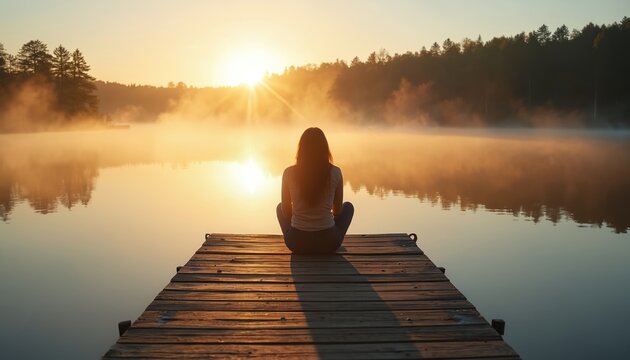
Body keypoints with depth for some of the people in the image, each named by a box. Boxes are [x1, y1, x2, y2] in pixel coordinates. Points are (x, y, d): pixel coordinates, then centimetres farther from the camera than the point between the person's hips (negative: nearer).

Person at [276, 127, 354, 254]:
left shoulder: (289, 173, -8)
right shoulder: (335, 173, -8)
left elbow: (286, 210, 4)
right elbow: (338, 210, 4)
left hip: (297, 243, 1)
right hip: (328, 244, 0)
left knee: (280, 207, 32)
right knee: (348, 206, 29)